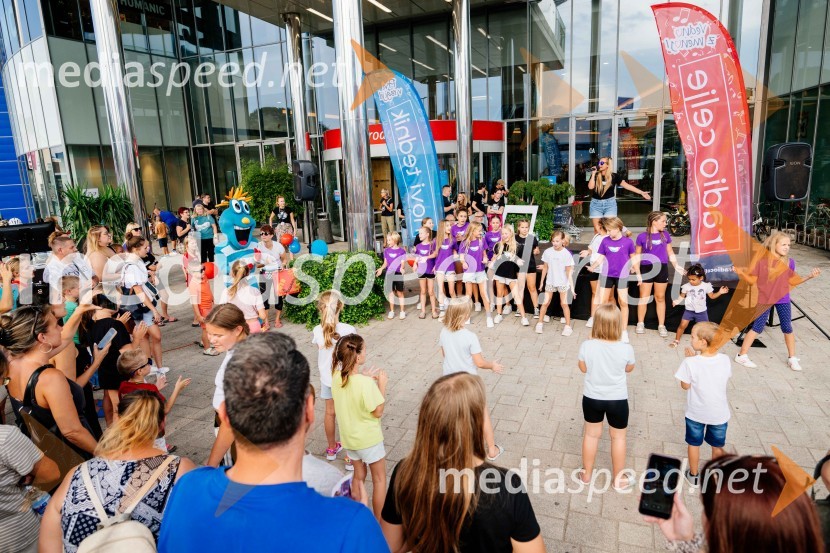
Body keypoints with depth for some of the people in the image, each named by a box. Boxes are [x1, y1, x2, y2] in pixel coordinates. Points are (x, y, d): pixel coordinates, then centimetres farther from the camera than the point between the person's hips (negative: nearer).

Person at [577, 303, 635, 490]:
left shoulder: (587, 346, -21)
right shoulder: (626, 349, -22)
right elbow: (629, 369, -1)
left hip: (592, 398, 1)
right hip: (617, 399, -1)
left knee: (591, 434, 21)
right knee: (618, 437, 21)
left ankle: (586, 474, 38)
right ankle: (619, 478, 37)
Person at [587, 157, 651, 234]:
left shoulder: (614, 176, -1)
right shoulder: (595, 175, 1)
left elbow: (626, 185, -2)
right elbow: (590, 187, -14)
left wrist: (642, 192, -6)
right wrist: (593, 174, -13)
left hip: (610, 203, -1)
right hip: (596, 203, 1)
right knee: (597, 229, 3)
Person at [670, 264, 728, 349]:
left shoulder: (706, 286, -8)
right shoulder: (686, 286, -12)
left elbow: (712, 296, 4)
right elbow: (682, 296, 0)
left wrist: (720, 292, -9)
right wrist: (677, 301, -15)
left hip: (701, 311, 1)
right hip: (689, 310, -1)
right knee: (682, 325, -8)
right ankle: (676, 340, 8)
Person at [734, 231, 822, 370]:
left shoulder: (789, 262, -5)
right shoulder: (761, 260, -13)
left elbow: (792, 281, 6)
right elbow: (753, 280, -8)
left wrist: (809, 277, -5)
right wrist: (742, 273, -24)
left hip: (783, 300, 3)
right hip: (765, 299, -3)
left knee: (787, 328, 8)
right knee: (757, 328, 1)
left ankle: (792, 358, 26)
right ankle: (742, 355, 10)